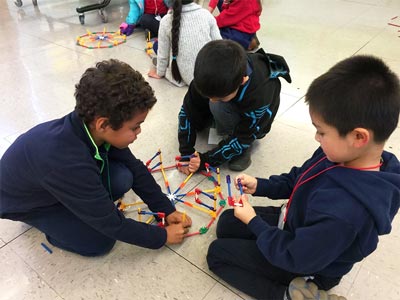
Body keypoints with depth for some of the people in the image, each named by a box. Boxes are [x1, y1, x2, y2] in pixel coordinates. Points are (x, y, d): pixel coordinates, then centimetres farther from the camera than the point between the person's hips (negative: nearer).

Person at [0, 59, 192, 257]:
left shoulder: (90, 127, -24)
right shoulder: (68, 163, -43)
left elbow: (135, 169, -8)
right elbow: (111, 224, -30)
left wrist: (167, 210, -7)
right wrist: (162, 237, -18)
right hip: (25, 202, -5)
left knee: (123, 178, -18)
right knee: (100, 241, -15)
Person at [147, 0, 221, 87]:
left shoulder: (167, 20, -11)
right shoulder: (206, 14, -7)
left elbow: (163, 54, -4)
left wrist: (159, 73, 14)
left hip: (186, 77, -3)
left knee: (157, 45, 18)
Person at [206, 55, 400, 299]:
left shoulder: (342, 211, -43)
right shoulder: (345, 156, -18)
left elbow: (296, 258, -28)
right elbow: (299, 179, 3)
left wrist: (253, 222, -15)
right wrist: (260, 186, -6)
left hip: (306, 265, -7)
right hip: (299, 224, 8)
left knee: (217, 253, 1)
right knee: (226, 223, 13)